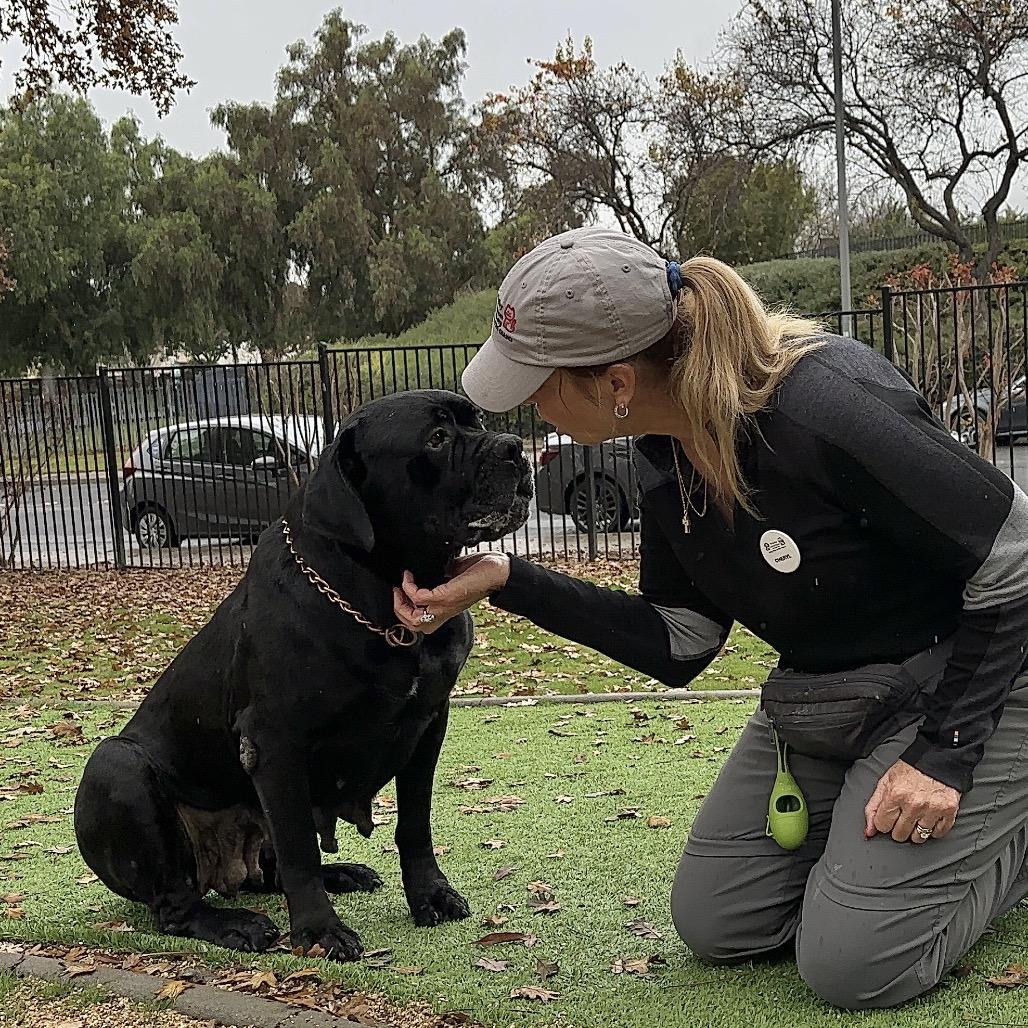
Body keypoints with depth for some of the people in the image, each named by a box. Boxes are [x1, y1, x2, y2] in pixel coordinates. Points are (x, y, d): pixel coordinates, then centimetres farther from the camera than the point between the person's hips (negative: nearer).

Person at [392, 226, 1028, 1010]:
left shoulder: (827, 406, -33)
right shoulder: (667, 453, -8)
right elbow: (678, 646, -1)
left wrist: (945, 751, -22)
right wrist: (507, 582, -9)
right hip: (818, 696, 7)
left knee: (853, 964, -12)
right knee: (715, 925, 8)